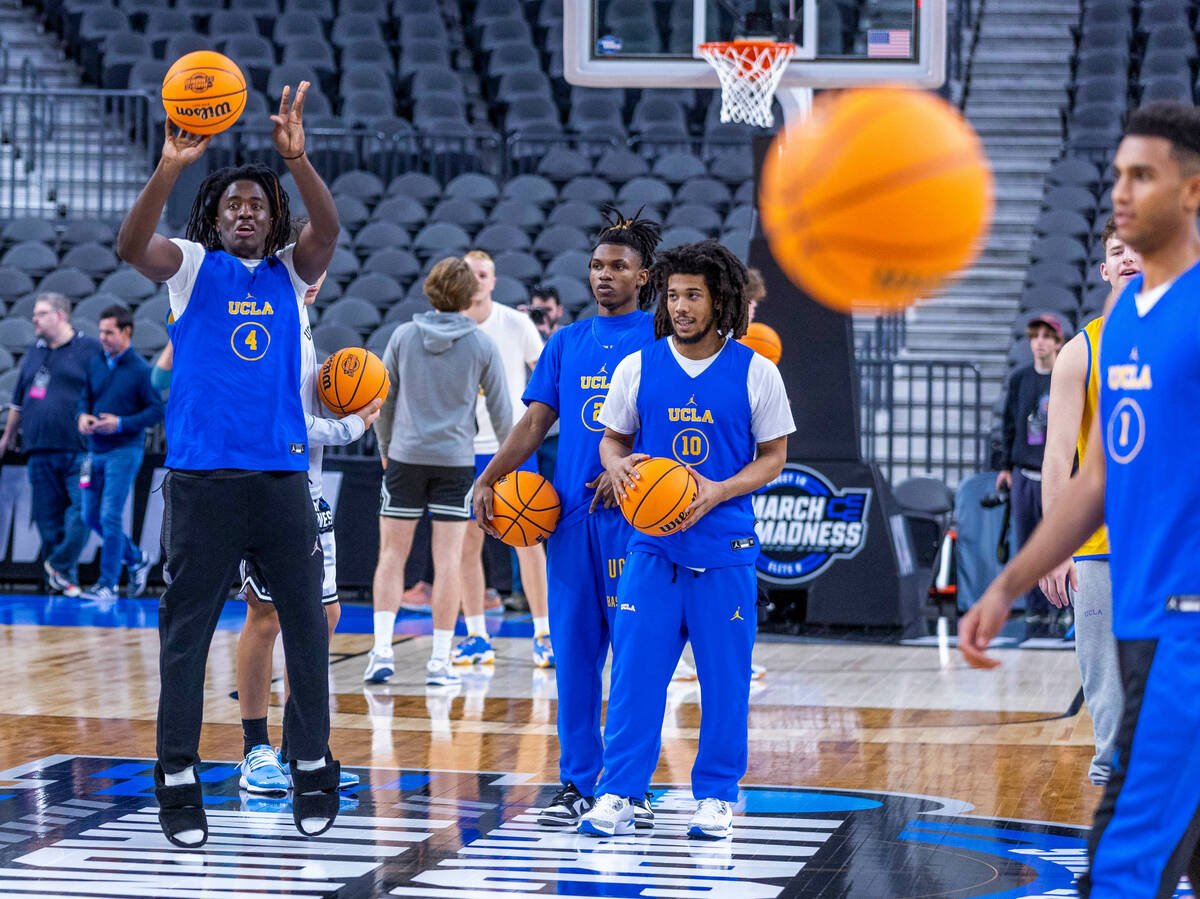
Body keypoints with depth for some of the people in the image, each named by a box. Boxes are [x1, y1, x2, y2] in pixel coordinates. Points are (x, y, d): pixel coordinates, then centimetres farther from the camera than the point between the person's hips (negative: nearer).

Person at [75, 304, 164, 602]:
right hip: (96, 450, 7)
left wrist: (120, 424, -19)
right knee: (91, 516, 10)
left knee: (110, 516, -10)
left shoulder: (141, 370, -10)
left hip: (124, 451, -7)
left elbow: (157, 410, -10)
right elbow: (85, 397, 17)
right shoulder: (95, 363, 7)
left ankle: (108, 585, -2)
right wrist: (83, 416, -6)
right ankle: (136, 558, 31)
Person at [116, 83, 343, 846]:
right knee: (187, 630, 0)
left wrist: (298, 160, -25)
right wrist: (171, 168, -28)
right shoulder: (193, 268, 7)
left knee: (305, 622, 4)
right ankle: (178, 778, 5)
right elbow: (132, 246, -13)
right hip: (202, 474, -2)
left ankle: (313, 766, 15)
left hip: (282, 473, 2)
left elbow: (328, 231, -8)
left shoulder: (290, 273, 12)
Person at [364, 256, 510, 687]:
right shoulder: (482, 345, -2)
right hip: (456, 459, -1)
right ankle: (440, 661, 2)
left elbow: (382, 400, 7)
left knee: (392, 554, 8)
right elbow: (501, 412, 3)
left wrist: (385, 448, 22)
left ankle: (382, 650, -2)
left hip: (405, 457, 1)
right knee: (448, 559, 3)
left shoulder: (403, 336, 1)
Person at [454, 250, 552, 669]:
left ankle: (544, 635, 2)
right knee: (467, 544, 3)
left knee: (528, 540, -4)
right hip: (465, 449, 2)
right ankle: (476, 637, 12)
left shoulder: (516, 324, -4)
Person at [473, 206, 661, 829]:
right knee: (573, 649, 4)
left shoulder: (661, 338, 3)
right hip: (570, 513, 4)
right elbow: (535, 422, 12)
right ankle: (576, 782, 10)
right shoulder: (567, 343, 16)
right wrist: (487, 479, -1)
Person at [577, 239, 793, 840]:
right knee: (636, 668, -4)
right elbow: (613, 439, 14)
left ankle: (715, 796, 15)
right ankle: (617, 795, 2)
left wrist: (718, 492, -13)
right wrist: (618, 465, -10)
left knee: (724, 676, 3)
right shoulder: (637, 368, 3)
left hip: (725, 548, -1)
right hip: (652, 546, 1)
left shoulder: (755, 372, -1)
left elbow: (773, 456, 4)